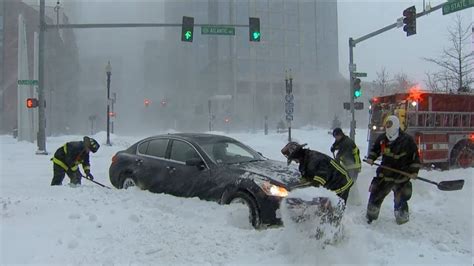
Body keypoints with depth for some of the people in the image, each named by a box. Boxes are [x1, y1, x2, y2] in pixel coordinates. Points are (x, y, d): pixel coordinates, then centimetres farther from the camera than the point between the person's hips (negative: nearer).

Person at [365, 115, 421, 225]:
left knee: (400, 199, 0)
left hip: (401, 176, -4)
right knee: (375, 195, 8)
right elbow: (375, 148, 17)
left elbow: (415, 156, -5)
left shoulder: (407, 140, -12)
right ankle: (371, 216, 26)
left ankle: (402, 219, 22)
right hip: (385, 174, 4)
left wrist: (414, 171, -11)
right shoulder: (382, 139, 0)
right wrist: (371, 158, -1)